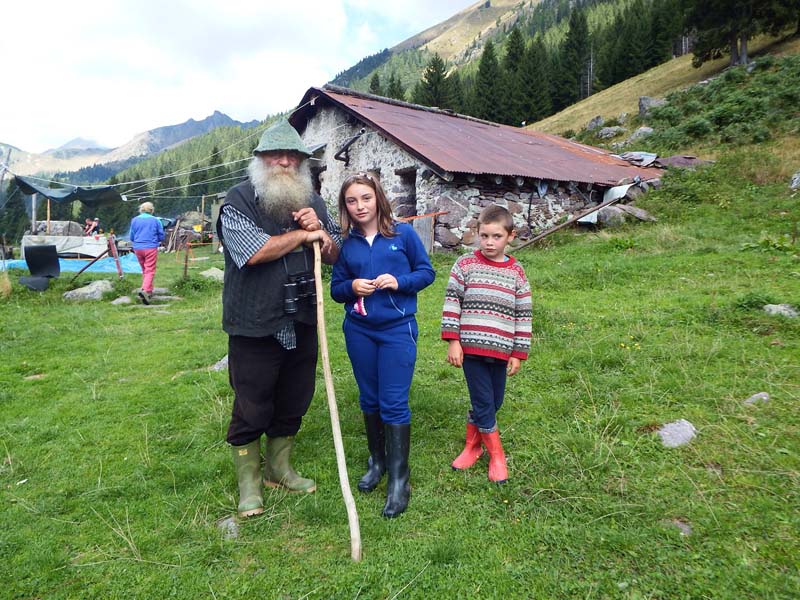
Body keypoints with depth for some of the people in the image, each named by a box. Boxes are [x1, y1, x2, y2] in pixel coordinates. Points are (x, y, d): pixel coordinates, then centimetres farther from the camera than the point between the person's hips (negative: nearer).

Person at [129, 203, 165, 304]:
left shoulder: (134, 220, 6)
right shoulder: (155, 220, -1)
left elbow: (131, 237, 11)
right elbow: (161, 236, 3)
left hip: (138, 248, 4)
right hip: (151, 248, -4)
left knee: (144, 270, 18)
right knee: (150, 271, -6)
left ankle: (149, 291, 25)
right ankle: (145, 290, -25)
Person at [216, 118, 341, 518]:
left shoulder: (312, 202, 10)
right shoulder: (239, 200, -8)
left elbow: (335, 254, 13)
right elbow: (254, 251, -23)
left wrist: (319, 228, -8)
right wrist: (302, 234, -12)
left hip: (302, 324, 6)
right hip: (255, 327, -5)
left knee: (293, 403, 17)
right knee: (251, 408, 6)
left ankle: (279, 468, 38)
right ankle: (248, 482, 26)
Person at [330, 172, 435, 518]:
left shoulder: (403, 234, -3)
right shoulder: (345, 244, 3)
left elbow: (426, 271, 2)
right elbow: (336, 289, 9)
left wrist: (399, 282, -16)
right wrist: (352, 287, -14)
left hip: (397, 330, -3)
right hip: (359, 330, 4)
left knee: (394, 404, -3)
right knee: (369, 399, 15)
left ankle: (399, 479, 9)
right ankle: (377, 461, 34)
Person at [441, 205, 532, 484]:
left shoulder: (516, 272, 5)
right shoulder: (465, 264, -1)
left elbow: (523, 315, 7)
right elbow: (452, 303, -1)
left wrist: (518, 354, 5)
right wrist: (452, 341, -7)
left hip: (501, 350, 3)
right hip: (471, 347, -3)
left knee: (494, 402, 13)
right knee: (484, 403, 1)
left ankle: (473, 442, 36)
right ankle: (496, 455, 19)